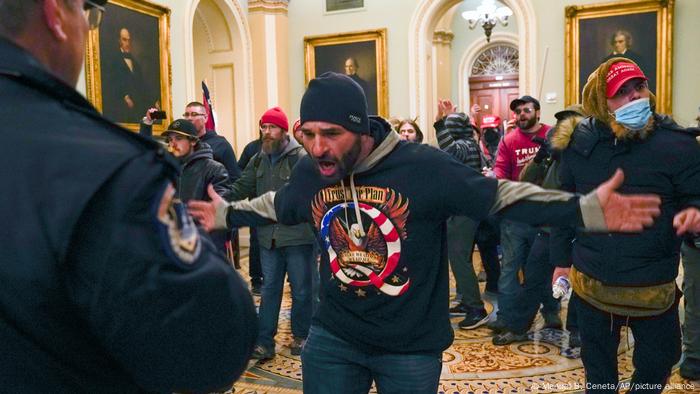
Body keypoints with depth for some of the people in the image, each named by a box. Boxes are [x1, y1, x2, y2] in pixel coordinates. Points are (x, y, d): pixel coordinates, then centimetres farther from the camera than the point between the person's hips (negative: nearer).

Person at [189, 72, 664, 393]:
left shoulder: (422, 165, -22)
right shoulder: (309, 173, -6)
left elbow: (502, 195, -18)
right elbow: (276, 206, 16)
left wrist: (586, 209, -24)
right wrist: (226, 214, 22)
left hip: (412, 346, -3)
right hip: (332, 337, 4)